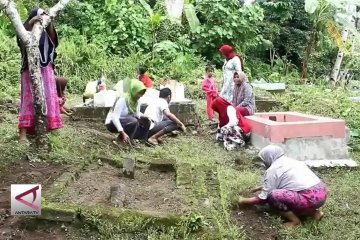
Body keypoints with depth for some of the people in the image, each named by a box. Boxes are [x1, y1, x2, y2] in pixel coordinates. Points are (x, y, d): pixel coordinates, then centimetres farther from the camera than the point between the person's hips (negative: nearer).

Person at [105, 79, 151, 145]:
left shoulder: (136, 101, -4)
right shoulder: (122, 100, -26)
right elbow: (114, 117, -32)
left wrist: (143, 117, -20)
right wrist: (123, 133, -39)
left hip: (126, 122, 8)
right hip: (112, 123, -8)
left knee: (146, 122, -4)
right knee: (133, 121, -32)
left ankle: (128, 139, 3)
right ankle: (120, 140, -14)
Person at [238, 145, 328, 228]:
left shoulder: (272, 169, -2)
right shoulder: (292, 161, 22)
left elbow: (263, 198, 0)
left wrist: (243, 201, 13)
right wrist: (263, 187, 42)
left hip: (310, 198, -9)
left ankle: (294, 220, 0)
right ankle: (314, 212, 14)